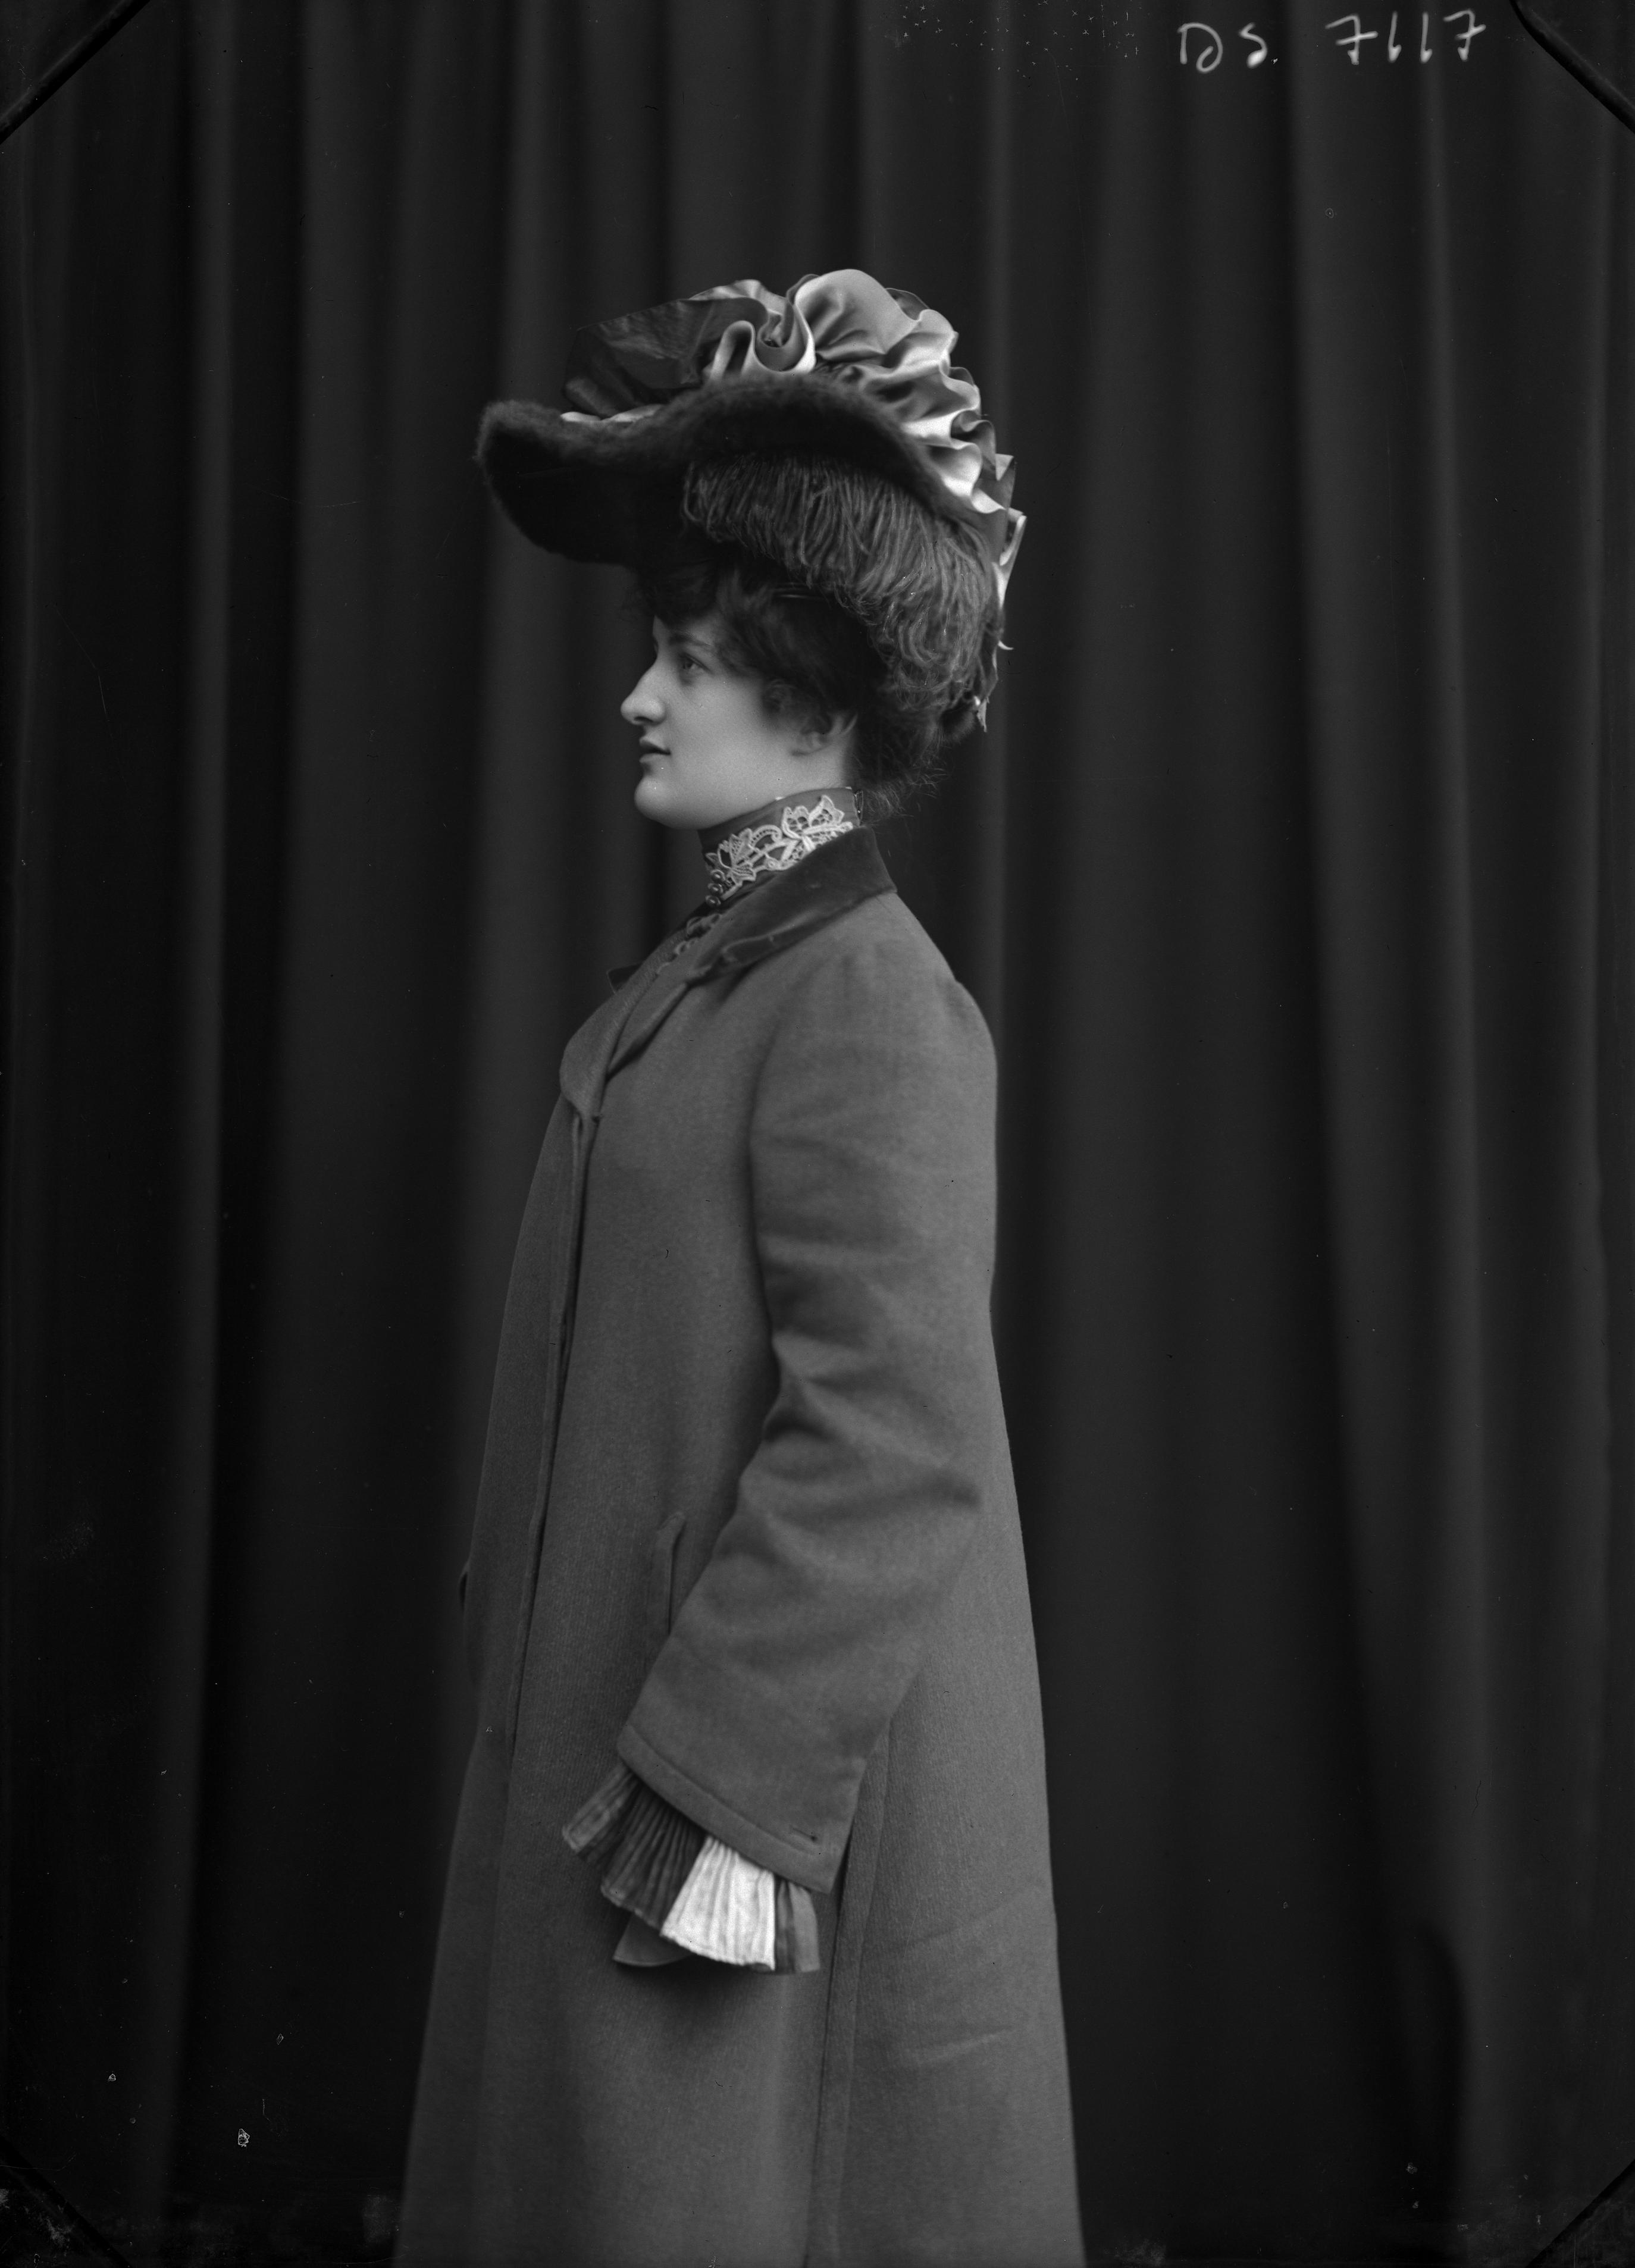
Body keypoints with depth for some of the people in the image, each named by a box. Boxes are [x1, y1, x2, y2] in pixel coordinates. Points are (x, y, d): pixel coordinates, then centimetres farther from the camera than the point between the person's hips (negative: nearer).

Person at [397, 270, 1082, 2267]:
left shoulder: (866, 999, -16)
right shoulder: (706, 979, 10)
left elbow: (887, 1443, -22)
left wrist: (725, 1794, -21)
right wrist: (630, 1755, 17)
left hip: (765, 1763, -8)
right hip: (625, 1717, 8)